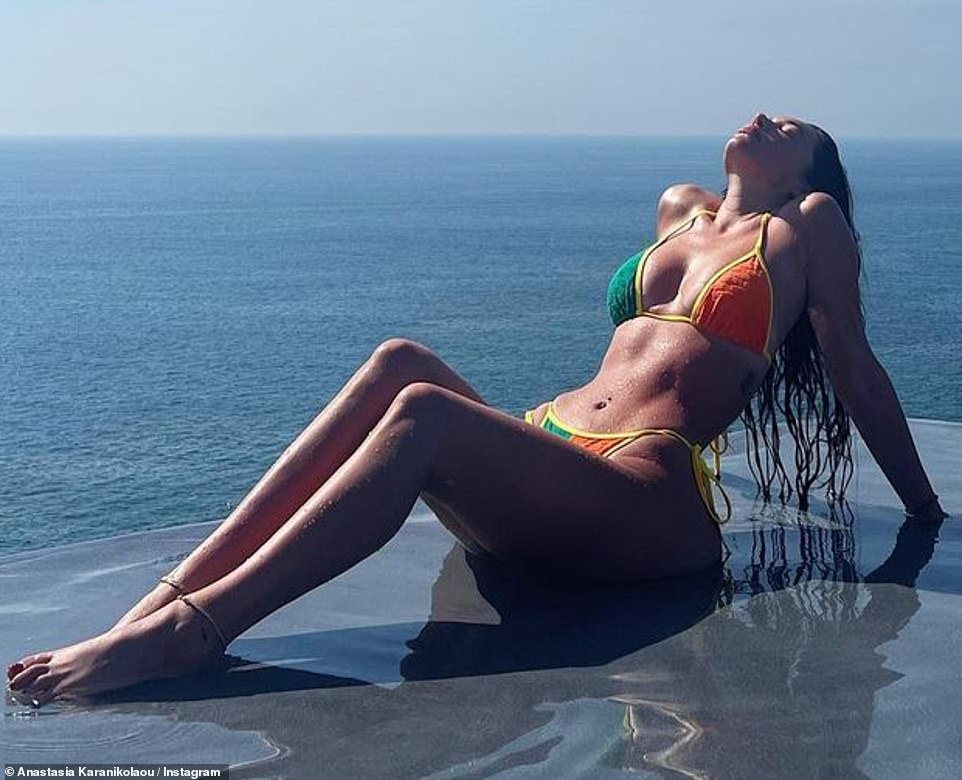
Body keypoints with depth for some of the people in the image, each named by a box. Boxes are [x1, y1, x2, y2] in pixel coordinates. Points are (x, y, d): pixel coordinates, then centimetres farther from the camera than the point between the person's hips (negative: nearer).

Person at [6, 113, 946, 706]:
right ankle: (180, 586, -30)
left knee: (423, 410, -30)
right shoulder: (681, 210, 28)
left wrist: (930, 512, 17)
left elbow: (856, 370, 14)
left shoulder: (807, 224, 13)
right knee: (399, 361, -22)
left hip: (649, 506, -6)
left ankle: (190, 629, -39)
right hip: (545, 459, 6)